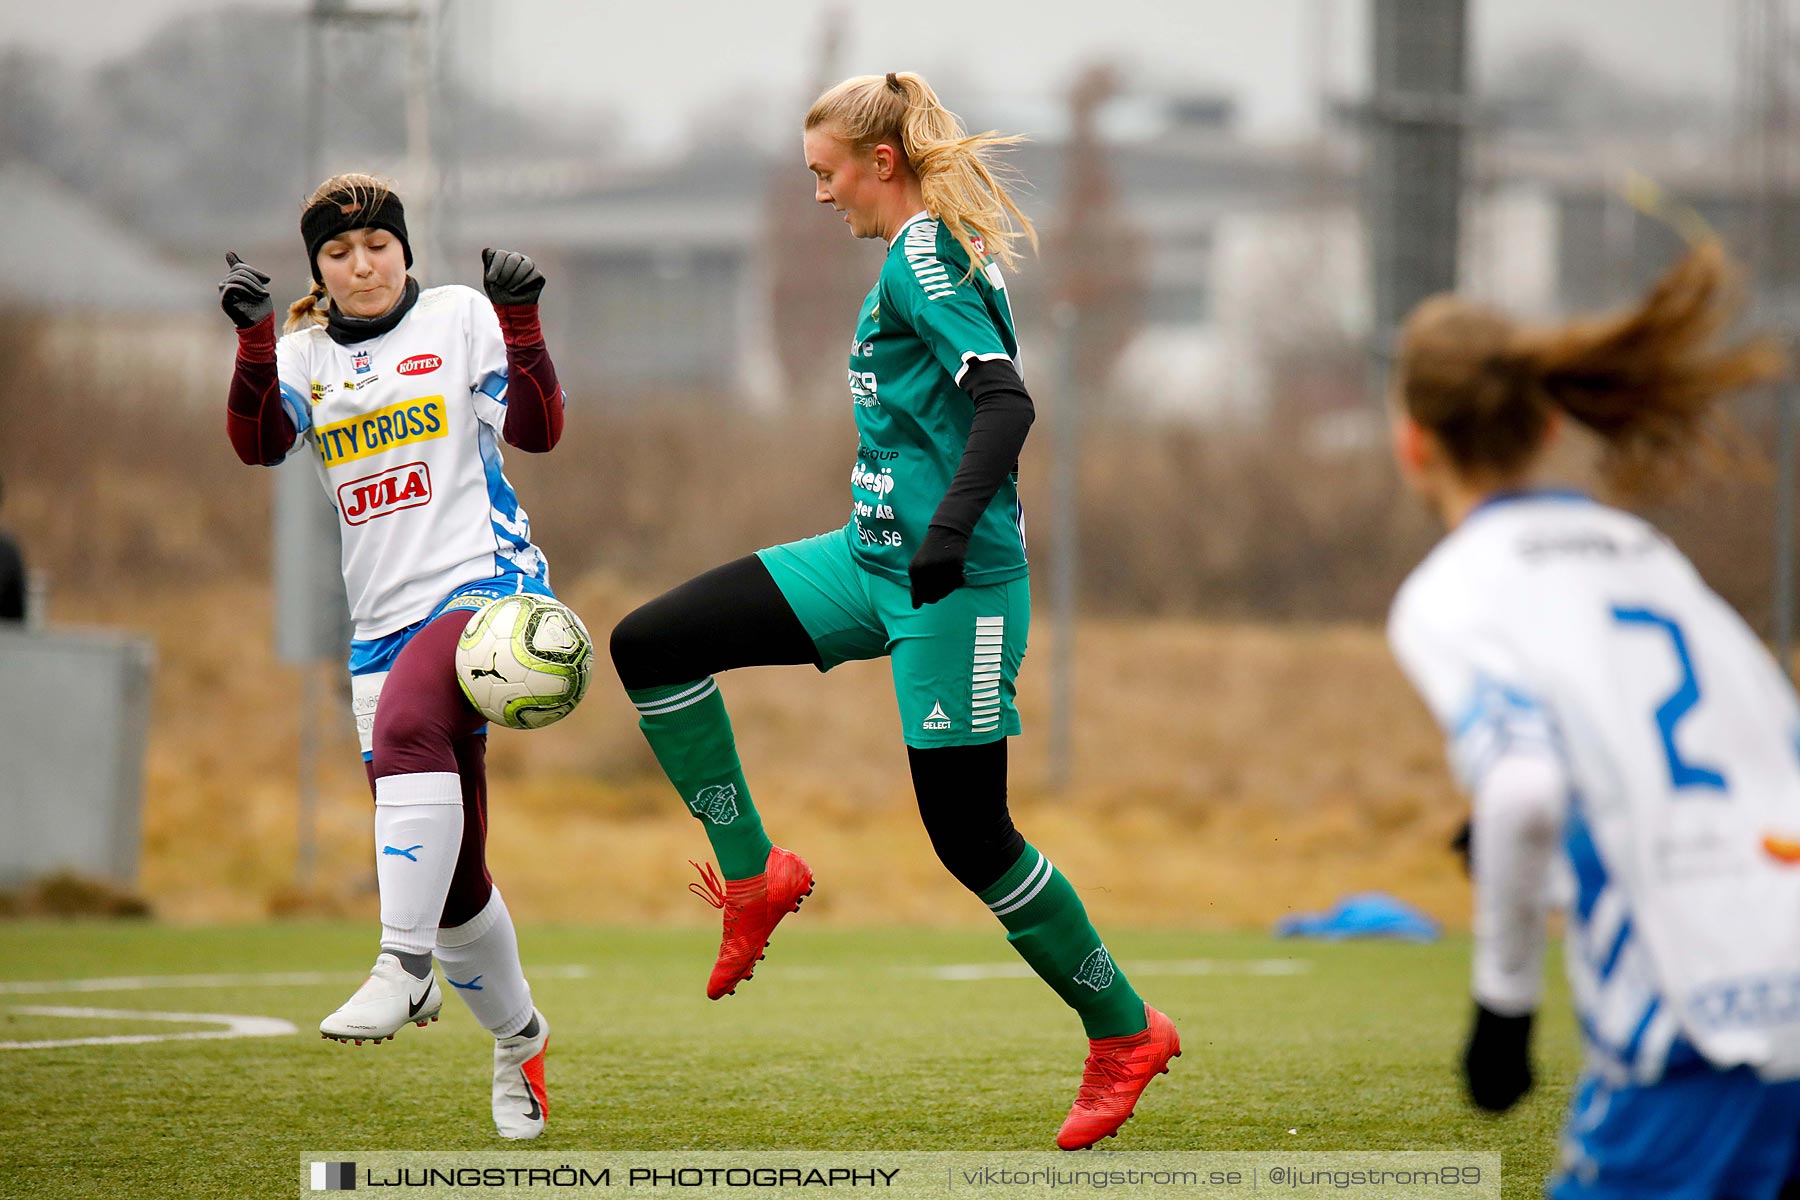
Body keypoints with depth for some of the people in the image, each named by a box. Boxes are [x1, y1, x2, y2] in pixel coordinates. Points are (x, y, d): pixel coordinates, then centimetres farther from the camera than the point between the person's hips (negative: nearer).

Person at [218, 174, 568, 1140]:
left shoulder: (459, 319, 5)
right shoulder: (301, 355, 13)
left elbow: (537, 431, -5)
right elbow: (258, 443, -6)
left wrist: (519, 319, -17)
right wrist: (253, 339, -21)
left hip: (484, 581, -5)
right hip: (384, 620, 5)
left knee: (407, 729, -36)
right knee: (450, 876, 7)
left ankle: (405, 967, -40)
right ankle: (515, 1034, 27)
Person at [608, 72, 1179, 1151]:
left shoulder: (921, 254, -14)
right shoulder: (940, 249, 14)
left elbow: (1004, 401, -25)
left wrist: (952, 527, -37)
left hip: (951, 582, -10)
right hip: (875, 557, 10)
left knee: (969, 834, -4)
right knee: (649, 646, 1)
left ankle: (1125, 1032, 12)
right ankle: (753, 874, 9)